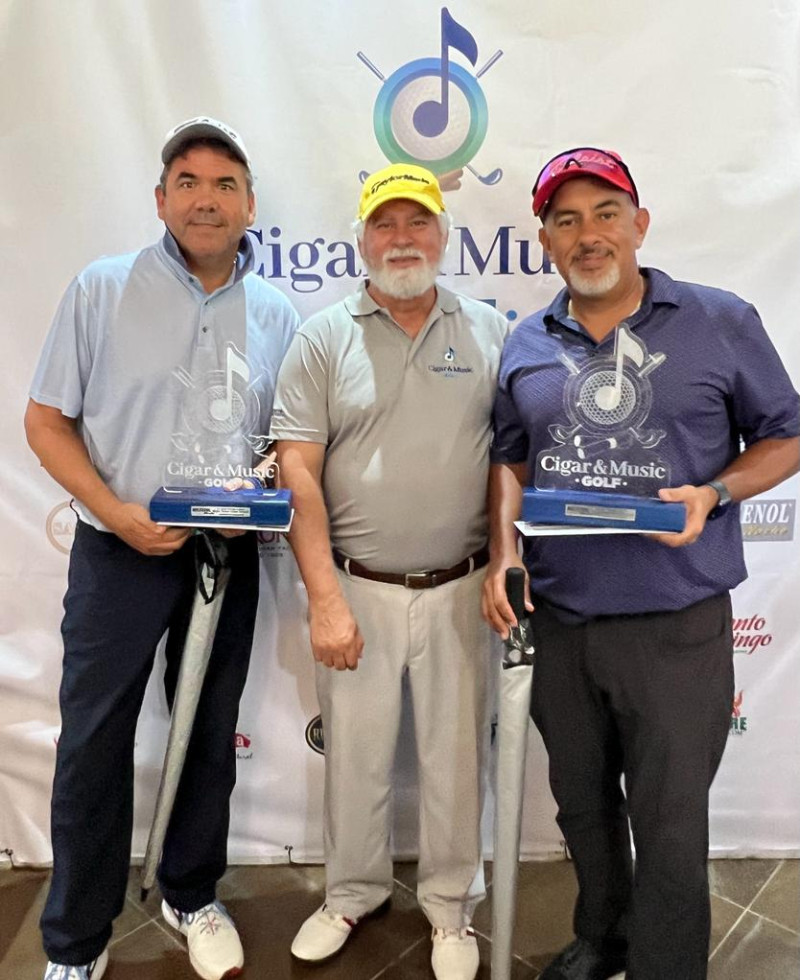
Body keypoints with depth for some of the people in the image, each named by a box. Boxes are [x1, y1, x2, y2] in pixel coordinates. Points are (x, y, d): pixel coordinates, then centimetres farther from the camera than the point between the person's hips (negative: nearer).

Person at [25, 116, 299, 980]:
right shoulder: (102, 290, -2)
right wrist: (119, 514, -15)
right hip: (119, 553, -2)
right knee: (93, 744, 5)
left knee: (211, 737, 14)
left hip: (228, 558, 3)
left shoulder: (276, 314, 5)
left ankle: (190, 896, 37)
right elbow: (46, 421, -2)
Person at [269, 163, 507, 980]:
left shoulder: (489, 331, 3)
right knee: (355, 751, 15)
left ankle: (451, 902, 38)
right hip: (356, 589, 0)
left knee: (455, 752, 14)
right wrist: (325, 600, -12)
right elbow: (298, 474, -7)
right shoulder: (323, 338, -1)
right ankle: (352, 892, 40)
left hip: (458, 589, 1)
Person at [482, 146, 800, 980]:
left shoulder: (721, 323, -4)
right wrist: (503, 553, -2)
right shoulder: (526, 347, 6)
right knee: (581, 803, 21)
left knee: (669, 827, 6)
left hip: (677, 627, -3)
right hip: (559, 622, 4)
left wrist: (712, 495, -17)